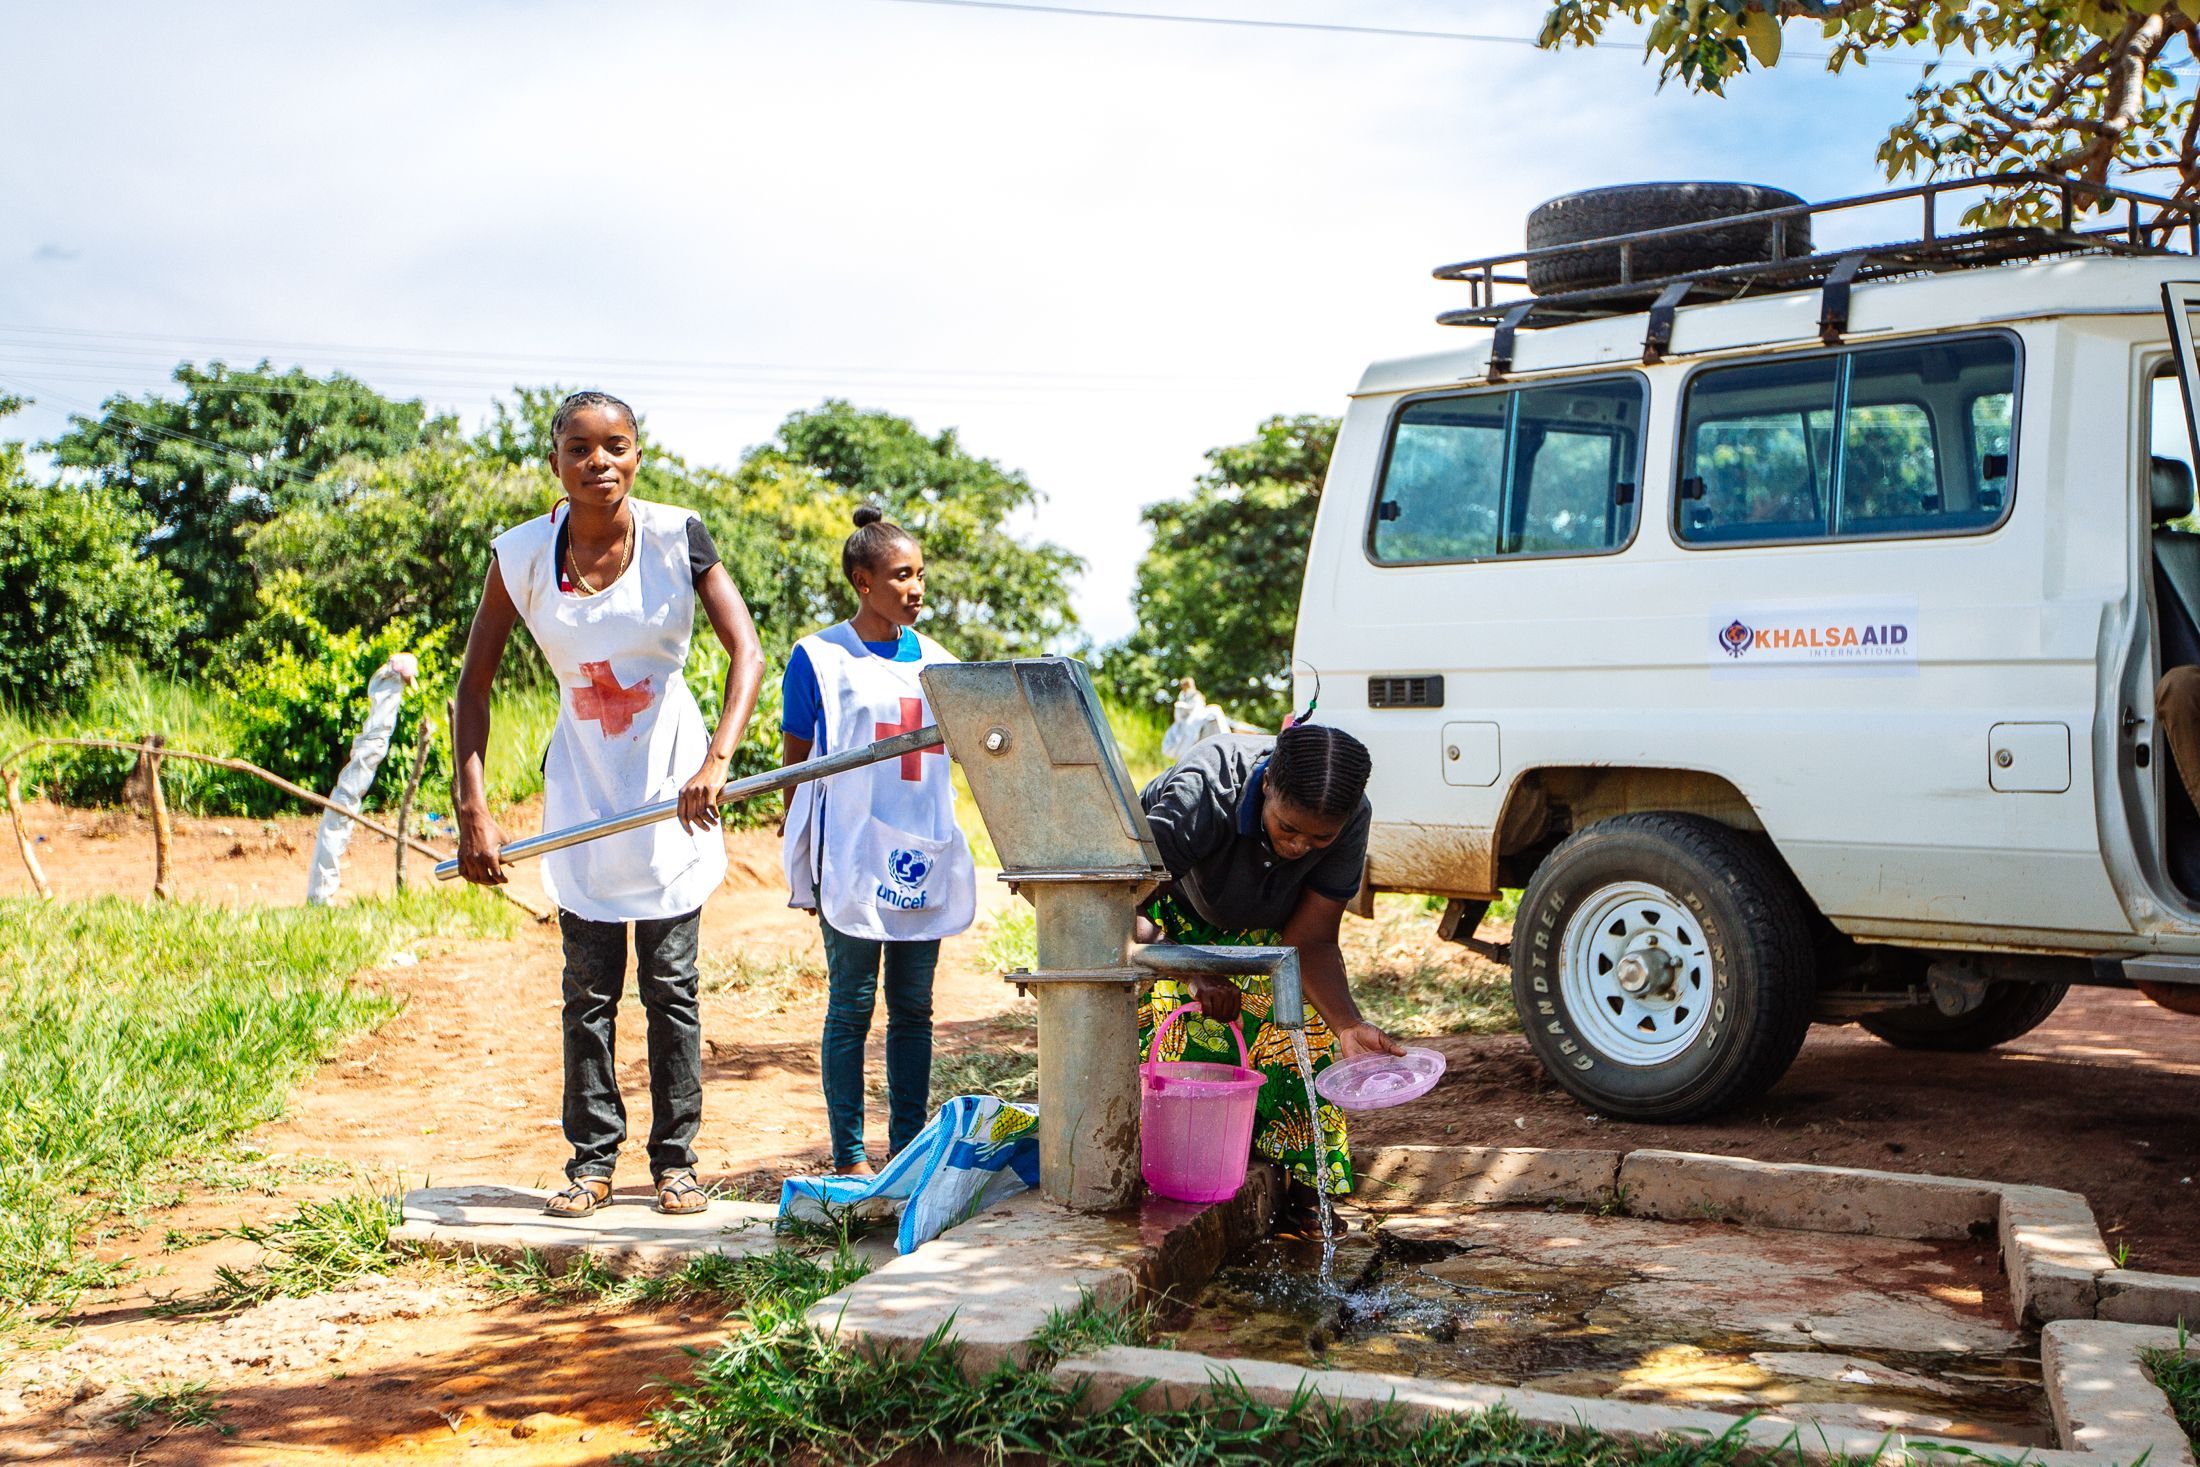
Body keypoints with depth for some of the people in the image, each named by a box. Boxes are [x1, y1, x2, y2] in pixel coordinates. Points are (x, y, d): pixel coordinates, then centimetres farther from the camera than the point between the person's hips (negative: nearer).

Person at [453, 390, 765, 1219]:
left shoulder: (675, 537, -13)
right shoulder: (523, 554, -8)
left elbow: (747, 652, -18)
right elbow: (474, 684, -3)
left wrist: (716, 761, -33)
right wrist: (473, 810, -12)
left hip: (668, 782, -1)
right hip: (582, 786, 2)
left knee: (670, 982, 3)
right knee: (588, 987, 6)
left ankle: (675, 1158, 15)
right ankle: (592, 1159, 17)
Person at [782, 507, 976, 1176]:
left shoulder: (933, 658, 12)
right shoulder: (819, 657, -3)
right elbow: (798, 763, -1)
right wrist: (803, 860, -4)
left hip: (924, 858, 5)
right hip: (853, 860, -5)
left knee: (913, 1007, 10)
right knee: (851, 1007, 1)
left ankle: (910, 1144, 19)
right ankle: (849, 1154, 9)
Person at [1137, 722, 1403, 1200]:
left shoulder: (1350, 820, -30)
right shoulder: (1205, 793, -43)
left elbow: (1310, 940, -24)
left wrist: (1348, 1025, -40)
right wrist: (1190, 973, -61)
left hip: (1261, 931, 3)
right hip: (1169, 924, -3)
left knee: (1300, 1046, -9)